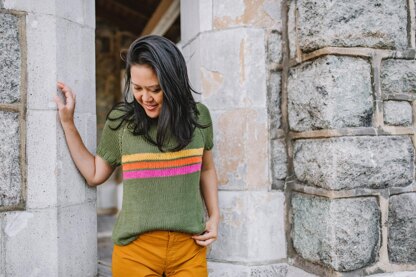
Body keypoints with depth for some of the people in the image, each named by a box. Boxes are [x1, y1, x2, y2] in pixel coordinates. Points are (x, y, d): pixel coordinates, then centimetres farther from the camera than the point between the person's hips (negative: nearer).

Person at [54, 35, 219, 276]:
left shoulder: (198, 116, -1)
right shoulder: (121, 120, -4)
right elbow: (95, 174, 7)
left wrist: (214, 216, 2)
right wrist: (68, 122, 2)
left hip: (190, 247, 1)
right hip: (135, 249, -1)